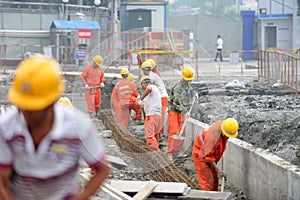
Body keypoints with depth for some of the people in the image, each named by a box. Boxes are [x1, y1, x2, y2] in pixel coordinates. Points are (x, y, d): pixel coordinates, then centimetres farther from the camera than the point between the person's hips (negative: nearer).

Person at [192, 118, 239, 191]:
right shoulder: (213, 136, -38)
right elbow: (207, 156, -30)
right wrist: (217, 169, -24)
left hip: (210, 155, 9)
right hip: (200, 156, -9)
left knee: (214, 180, 11)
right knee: (207, 182, -12)